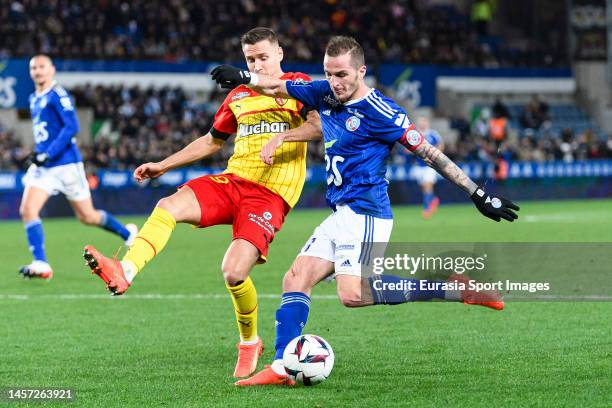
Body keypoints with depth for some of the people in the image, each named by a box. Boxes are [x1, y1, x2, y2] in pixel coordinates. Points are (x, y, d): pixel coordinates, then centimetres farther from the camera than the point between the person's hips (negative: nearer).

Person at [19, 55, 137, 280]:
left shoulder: (58, 95, -10)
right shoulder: (34, 99, 14)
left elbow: (71, 127, -19)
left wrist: (48, 154, -24)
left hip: (66, 164, -7)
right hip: (43, 167, 7)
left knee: (87, 216, 4)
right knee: (27, 209, -13)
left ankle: (127, 233, 28)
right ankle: (41, 264, -15)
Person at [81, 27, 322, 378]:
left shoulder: (298, 85, 3)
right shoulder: (238, 96, 20)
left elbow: (320, 125, -13)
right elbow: (212, 141, 31)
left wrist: (282, 136, -28)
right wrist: (163, 165, 27)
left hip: (270, 194, -6)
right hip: (233, 180, 6)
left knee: (234, 273, -20)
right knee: (168, 207, -22)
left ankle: (250, 343, 6)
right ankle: (124, 273, -40)